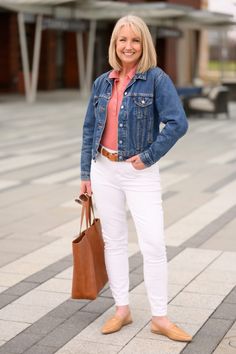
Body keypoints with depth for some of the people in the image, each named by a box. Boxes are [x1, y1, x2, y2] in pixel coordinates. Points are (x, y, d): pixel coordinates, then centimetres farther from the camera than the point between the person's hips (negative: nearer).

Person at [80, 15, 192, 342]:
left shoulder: (156, 79, -8)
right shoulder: (102, 83, 7)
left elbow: (178, 123, -16)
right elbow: (90, 129, 12)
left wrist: (149, 156, -14)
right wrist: (86, 173, 10)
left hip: (139, 172, -4)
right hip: (104, 170, 5)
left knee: (153, 244, -5)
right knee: (114, 241, 11)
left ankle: (160, 318, 7)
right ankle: (122, 310, 23)